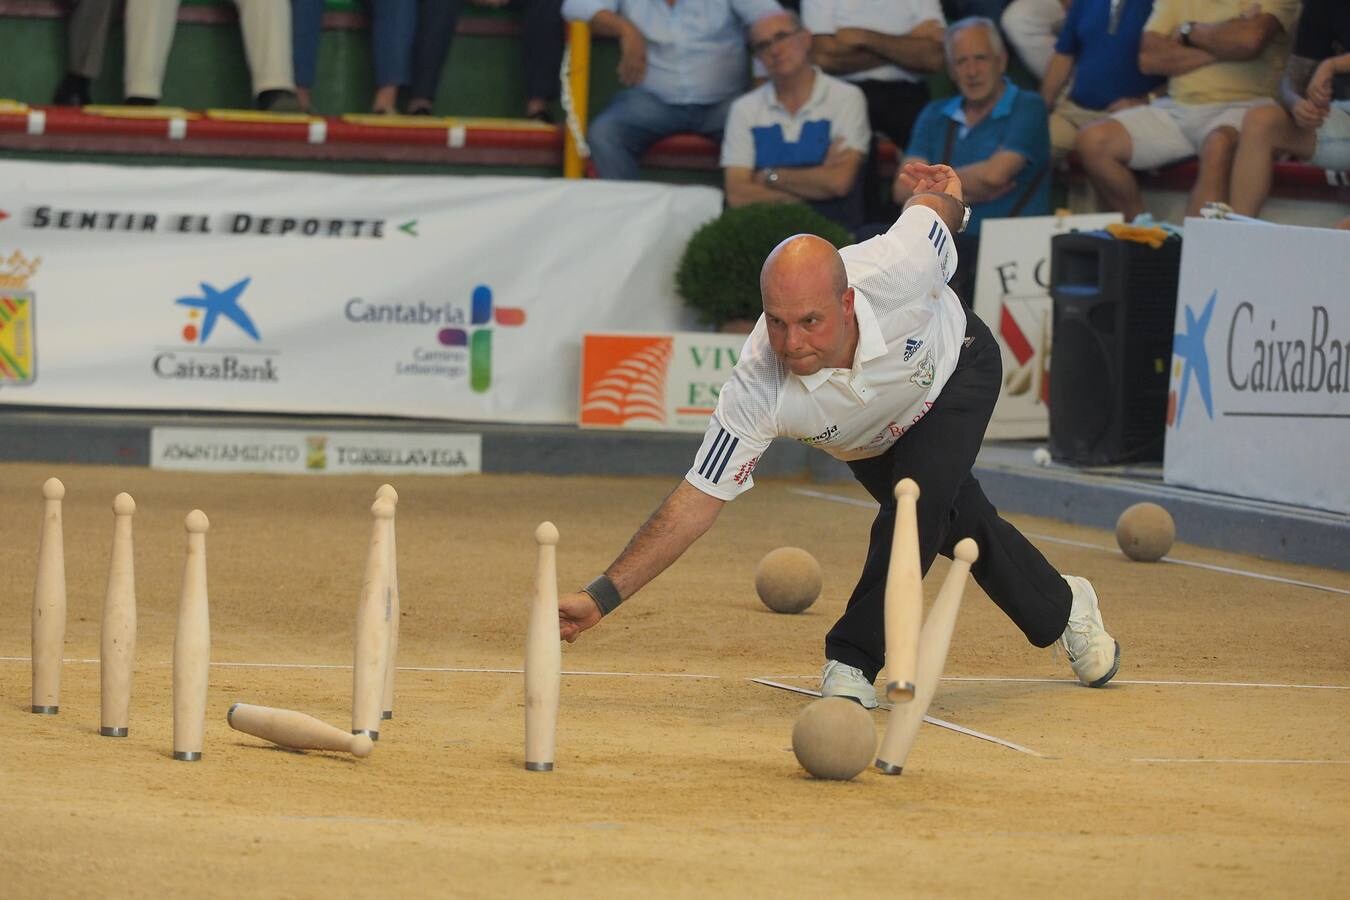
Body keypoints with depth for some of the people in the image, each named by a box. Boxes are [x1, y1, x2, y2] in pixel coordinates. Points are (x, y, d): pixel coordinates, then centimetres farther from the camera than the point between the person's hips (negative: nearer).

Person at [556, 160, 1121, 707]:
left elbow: (931, 204, -22)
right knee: (962, 529, 14)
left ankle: (853, 664, -10)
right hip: (868, 437, 2)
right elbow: (697, 501, -37)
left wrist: (943, 195, 2)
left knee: (918, 500, -26)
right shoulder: (758, 388, -42)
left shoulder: (899, 271, -44)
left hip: (957, 370, -1)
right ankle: (1061, 609, 45)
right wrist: (601, 597, -43)